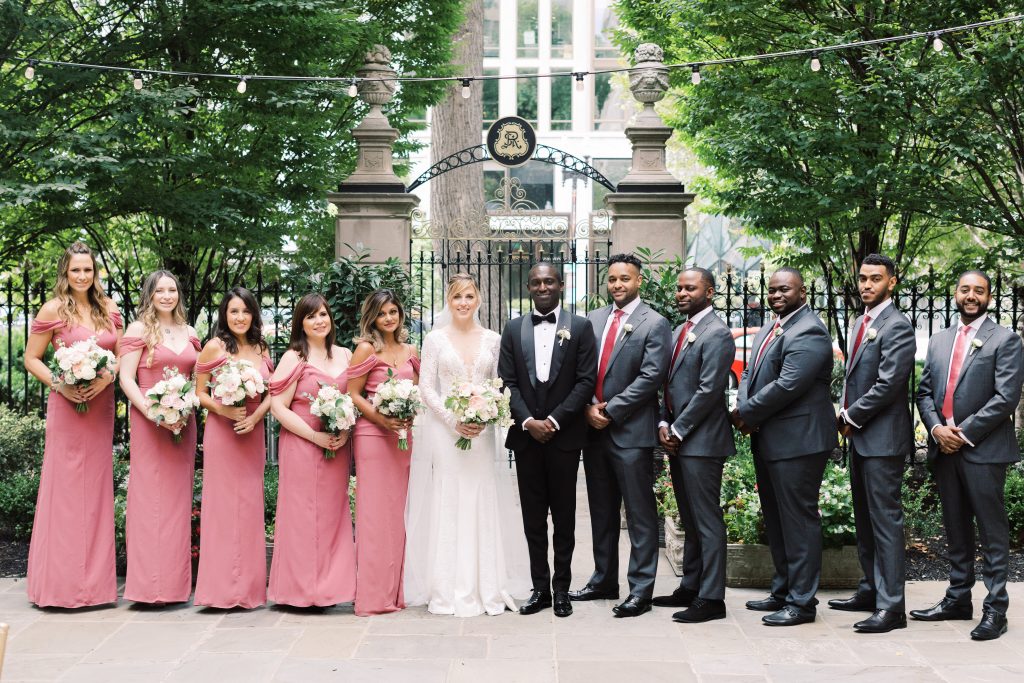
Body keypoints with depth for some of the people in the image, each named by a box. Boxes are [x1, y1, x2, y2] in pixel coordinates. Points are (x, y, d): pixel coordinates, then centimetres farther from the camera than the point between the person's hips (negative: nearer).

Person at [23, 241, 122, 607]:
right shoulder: (53, 310, -4)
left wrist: (108, 375, -7)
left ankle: (95, 577, 18)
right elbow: (31, 359, -1)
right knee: (65, 485, -1)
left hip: (102, 404, 4)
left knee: (96, 485, 9)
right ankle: (61, 580, 7)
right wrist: (59, 384, -14)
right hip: (67, 405, -4)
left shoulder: (109, 309, 8)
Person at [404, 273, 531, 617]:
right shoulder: (435, 339, 2)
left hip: (482, 433, 2)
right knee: (445, 507, -1)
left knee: (482, 507, 3)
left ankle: (486, 587, 11)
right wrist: (454, 421, -13)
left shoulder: (492, 340, 8)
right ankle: (447, 591, 6)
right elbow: (426, 388, -1)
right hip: (443, 431, -2)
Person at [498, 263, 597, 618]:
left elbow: (586, 380, -4)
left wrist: (554, 420, -12)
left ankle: (561, 588, 13)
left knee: (564, 516, 5)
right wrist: (528, 421, -10)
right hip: (526, 435, 2)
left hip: (565, 435, -2)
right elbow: (508, 382, 4)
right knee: (533, 516, 6)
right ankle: (540, 587, 13)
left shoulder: (580, 326, 2)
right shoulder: (513, 329, 8)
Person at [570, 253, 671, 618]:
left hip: (631, 433, -6)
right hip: (594, 430, 6)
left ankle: (640, 590, 6)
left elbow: (650, 377, -13)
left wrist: (610, 410, -14)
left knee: (640, 514, 0)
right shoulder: (593, 320, 11)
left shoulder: (654, 324, -5)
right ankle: (604, 581, 26)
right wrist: (589, 407, -7)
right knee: (601, 512, 15)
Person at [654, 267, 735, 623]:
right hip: (677, 440, 9)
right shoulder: (679, 332, 16)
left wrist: (678, 430, -14)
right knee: (690, 520, 16)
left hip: (702, 441, -9)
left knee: (707, 520, -4)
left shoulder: (717, 334, -12)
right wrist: (663, 424, 3)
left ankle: (711, 598, 0)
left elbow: (709, 390, -18)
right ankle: (690, 587, 25)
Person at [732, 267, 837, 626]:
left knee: (799, 520, -3)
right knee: (776, 520, 17)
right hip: (768, 441, 10)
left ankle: (801, 602, 4)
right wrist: (744, 409, -5)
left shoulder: (809, 332, -15)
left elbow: (787, 385, -23)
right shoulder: (767, 331, 17)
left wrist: (746, 414, -13)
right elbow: (750, 374, 16)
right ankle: (783, 592, 28)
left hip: (797, 441, -10)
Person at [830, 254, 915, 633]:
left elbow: (888, 384, -20)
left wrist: (852, 418, -11)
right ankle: (871, 589, 28)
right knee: (864, 518, 17)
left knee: (885, 520, -7)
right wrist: (846, 415, 7)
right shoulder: (861, 322, 15)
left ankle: (891, 606, -4)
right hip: (859, 437, 10)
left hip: (883, 439, -9)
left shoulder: (897, 326, -14)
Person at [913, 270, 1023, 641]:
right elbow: (924, 392, 13)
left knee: (992, 530, -2)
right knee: (956, 528, 13)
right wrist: (936, 428, -6)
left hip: (983, 449, -6)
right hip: (944, 447, 6)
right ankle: (958, 599, 22)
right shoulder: (938, 341, 15)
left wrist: (964, 433, -14)